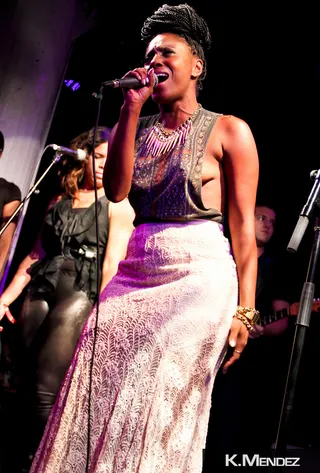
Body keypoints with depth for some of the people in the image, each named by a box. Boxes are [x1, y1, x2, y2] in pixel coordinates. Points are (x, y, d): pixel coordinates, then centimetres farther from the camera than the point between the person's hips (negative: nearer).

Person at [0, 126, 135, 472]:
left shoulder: (118, 206, 5)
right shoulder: (60, 201, 19)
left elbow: (111, 265, -5)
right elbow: (36, 254, 17)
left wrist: (98, 314, -14)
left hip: (81, 294, -5)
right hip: (40, 293, 5)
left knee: (46, 388, -13)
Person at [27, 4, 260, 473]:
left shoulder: (228, 131, 1)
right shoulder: (136, 129, 15)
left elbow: (244, 226, -3)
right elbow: (116, 190, -1)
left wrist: (244, 309, -9)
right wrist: (131, 110, -3)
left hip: (198, 279, -4)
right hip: (134, 275, 5)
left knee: (155, 410, -9)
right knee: (94, 396, -4)